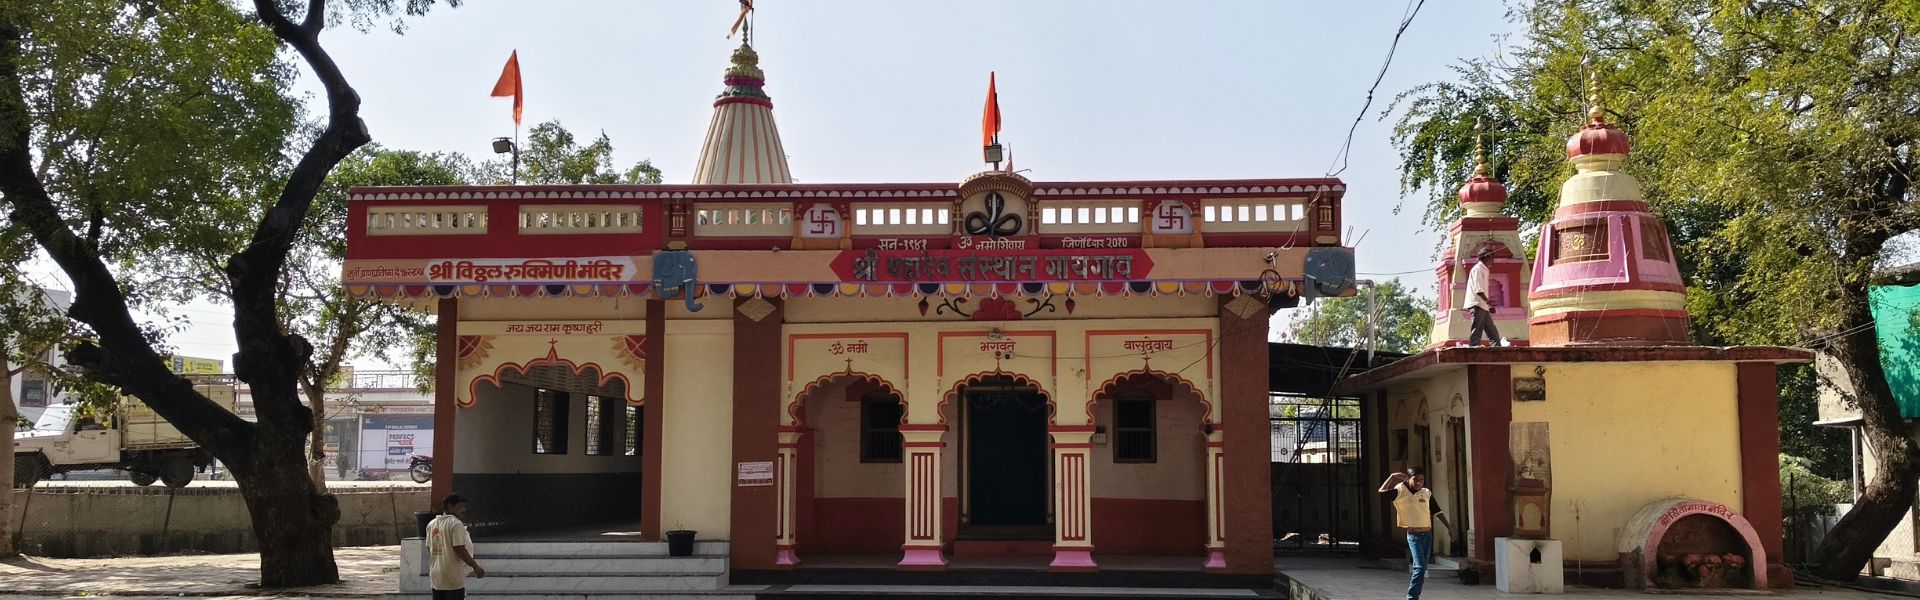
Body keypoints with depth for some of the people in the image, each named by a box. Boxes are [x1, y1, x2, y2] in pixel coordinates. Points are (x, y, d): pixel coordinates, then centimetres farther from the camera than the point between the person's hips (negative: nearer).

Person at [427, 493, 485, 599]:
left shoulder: (431, 524, 10)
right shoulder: (455, 524, -13)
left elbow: (429, 549, 14)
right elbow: (459, 550, -18)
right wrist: (476, 567, -13)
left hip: (436, 576, 7)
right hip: (454, 577, -7)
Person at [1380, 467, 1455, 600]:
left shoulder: (1427, 492, 6)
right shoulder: (1401, 491, -7)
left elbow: (1437, 511, 13)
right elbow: (1382, 492, -19)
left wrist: (1449, 527, 10)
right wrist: (1392, 477, -16)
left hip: (1427, 534, 5)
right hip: (1413, 535, -5)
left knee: (1421, 568, 11)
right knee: (1420, 567, -17)